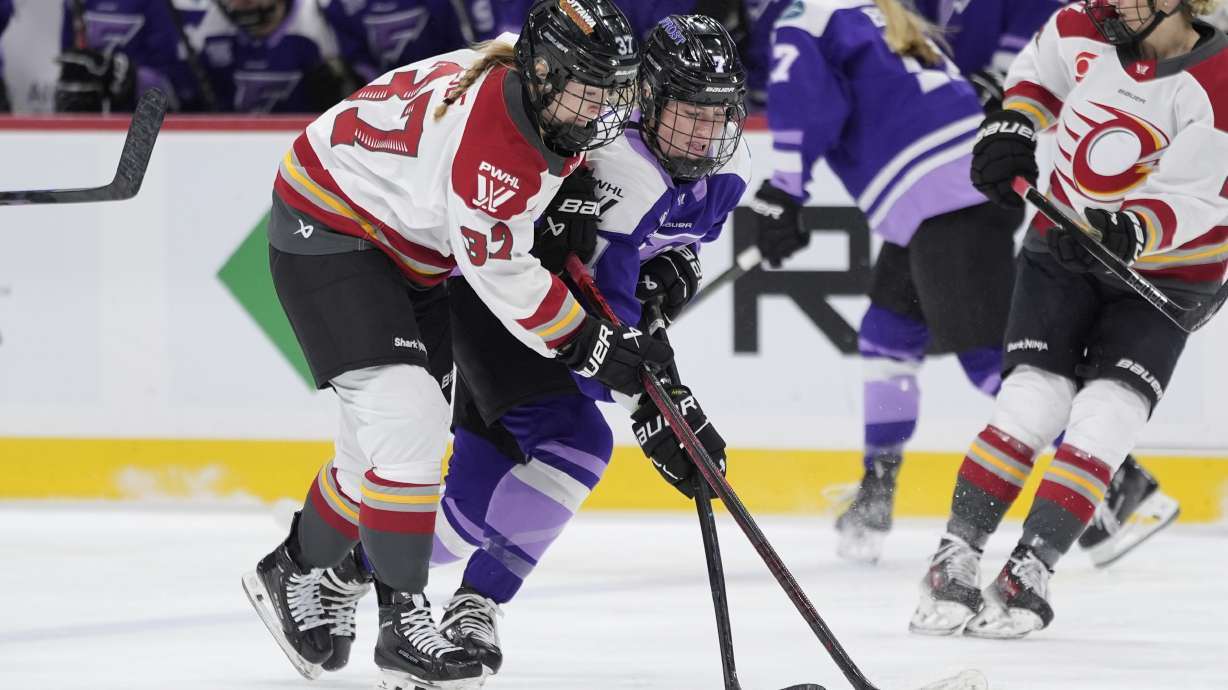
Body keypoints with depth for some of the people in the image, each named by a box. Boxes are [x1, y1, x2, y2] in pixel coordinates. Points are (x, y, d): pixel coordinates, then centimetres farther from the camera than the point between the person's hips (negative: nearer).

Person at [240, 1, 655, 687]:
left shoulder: (547, 99, -6)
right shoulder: (484, 125, -33)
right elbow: (502, 274, -28)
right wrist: (589, 345, -22)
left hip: (407, 247, 10)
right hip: (328, 225, -10)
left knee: (403, 436, 12)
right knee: (404, 416, -20)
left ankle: (295, 574, 30)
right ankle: (404, 619, -15)